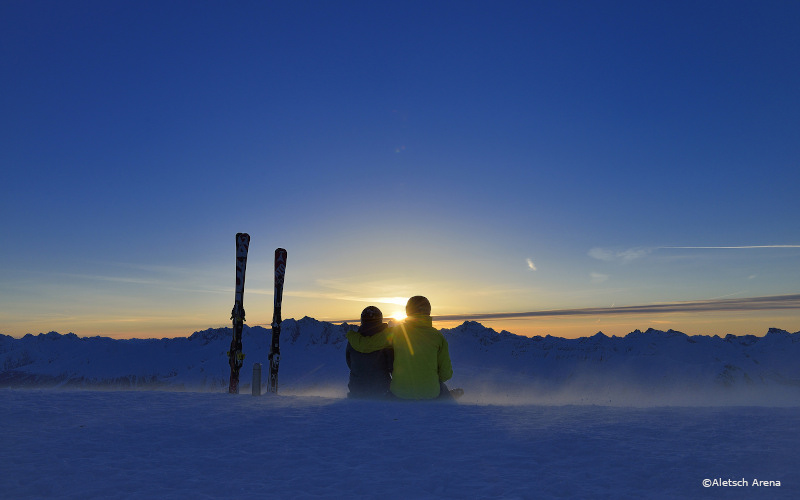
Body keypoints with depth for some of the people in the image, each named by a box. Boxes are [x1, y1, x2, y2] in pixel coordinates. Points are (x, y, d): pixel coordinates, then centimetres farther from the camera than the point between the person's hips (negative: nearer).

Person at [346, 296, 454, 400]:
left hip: (400, 392, 1)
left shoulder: (396, 331, -7)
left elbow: (363, 345, -5)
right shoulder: (438, 336, -7)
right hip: (430, 394, 0)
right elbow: (445, 374, -5)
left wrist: (351, 334, 17)